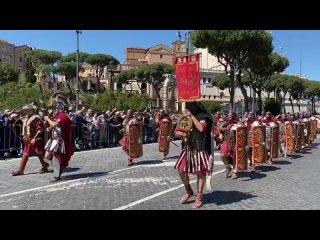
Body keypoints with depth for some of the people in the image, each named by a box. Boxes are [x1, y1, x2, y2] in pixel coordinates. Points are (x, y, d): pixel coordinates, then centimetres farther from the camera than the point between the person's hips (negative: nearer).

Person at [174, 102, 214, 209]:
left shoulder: (203, 117, -9)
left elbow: (201, 128, -29)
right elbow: (177, 131, 12)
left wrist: (192, 116, -21)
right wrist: (183, 134, -10)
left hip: (200, 149, -6)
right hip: (188, 148, 6)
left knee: (200, 173, 1)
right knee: (181, 170, 5)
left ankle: (199, 198, 14)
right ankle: (188, 191, 28)